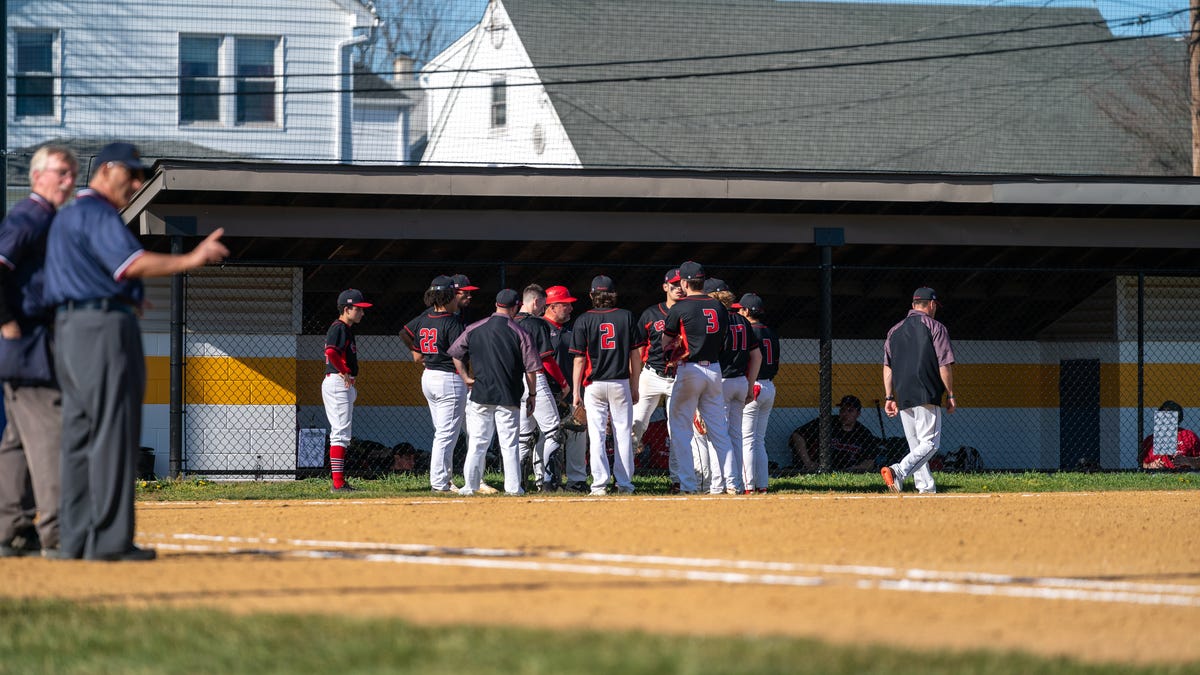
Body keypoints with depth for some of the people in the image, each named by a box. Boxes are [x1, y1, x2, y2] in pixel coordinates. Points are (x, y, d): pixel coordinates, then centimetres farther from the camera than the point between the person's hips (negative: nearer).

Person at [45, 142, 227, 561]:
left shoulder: (67, 216, 23)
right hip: (105, 326, -10)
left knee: (80, 434, 10)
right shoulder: (98, 214, -10)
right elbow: (130, 263, -25)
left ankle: (75, 539, 10)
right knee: (113, 434, -10)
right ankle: (110, 540, -13)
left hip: (67, 329, 10)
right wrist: (190, 260, -34)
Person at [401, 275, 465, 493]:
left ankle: (446, 480, 20)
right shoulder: (452, 322, -17)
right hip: (450, 380, -8)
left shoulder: (425, 317, 5)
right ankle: (439, 483, -5)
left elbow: (404, 332, 20)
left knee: (441, 433, 17)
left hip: (428, 377, 8)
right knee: (446, 435, -4)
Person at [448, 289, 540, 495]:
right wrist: (532, 394, 6)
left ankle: (470, 485, 4)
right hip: (508, 397, -2)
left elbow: (455, 353, 9)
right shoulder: (519, 333, -5)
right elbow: (531, 368, -4)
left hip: (480, 394, 2)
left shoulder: (474, 329, 3)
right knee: (510, 444, 5)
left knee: (476, 443, 6)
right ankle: (513, 486, 6)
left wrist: (465, 377, 15)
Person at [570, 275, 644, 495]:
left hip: (594, 385, -1)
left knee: (596, 435, 1)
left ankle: (599, 484, -4)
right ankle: (624, 483, 7)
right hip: (621, 383, 1)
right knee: (623, 433, 6)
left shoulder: (584, 320, -2)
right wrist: (634, 386, 10)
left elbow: (579, 359, -4)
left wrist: (576, 391, 0)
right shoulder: (626, 317, 2)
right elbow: (635, 355, 3)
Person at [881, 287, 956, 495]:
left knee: (916, 446, 12)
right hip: (927, 396, -6)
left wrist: (889, 397, 13)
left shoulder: (894, 330, 16)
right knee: (930, 444, -9)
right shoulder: (935, 328, 0)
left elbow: (887, 367, 13)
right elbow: (945, 366, -5)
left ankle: (926, 487, 6)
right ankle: (899, 471, -30)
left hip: (903, 398, 6)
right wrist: (950, 396, 1)